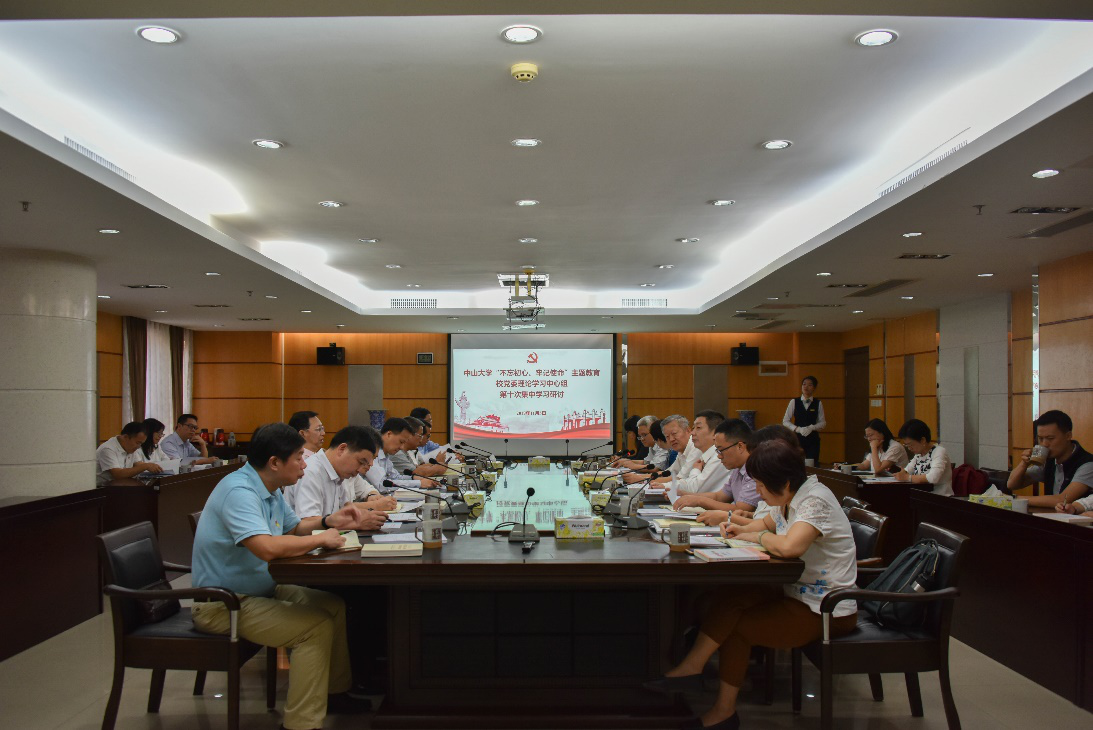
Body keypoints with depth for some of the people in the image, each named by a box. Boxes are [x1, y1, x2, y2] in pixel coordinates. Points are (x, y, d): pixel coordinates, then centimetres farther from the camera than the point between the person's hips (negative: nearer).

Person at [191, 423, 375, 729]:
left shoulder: (269, 489, 6)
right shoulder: (239, 491, -25)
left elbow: (292, 526, 24)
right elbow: (267, 547, -39)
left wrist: (328, 521, 6)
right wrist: (321, 539, -25)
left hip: (261, 589, 10)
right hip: (223, 604, -10)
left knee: (336, 606, 7)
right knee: (317, 626, -21)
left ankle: (335, 691, 22)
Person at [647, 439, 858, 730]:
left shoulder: (815, 500, -23)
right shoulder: (790, 499, 5)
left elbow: (789, 546, -40)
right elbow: (768, 523, 26)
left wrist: (755, 536, -18)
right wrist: (742, 530, 4)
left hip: (825, 612, -8)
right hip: (799, 593, 8)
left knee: (736, 625, -13)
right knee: (730, 597, -10)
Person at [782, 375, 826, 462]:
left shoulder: (818, 403, 3)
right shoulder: (794, 402, 2)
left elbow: (823, 423, 4)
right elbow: (785, 421, 2)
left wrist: (811, 428, -14)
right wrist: (798, 429, -11)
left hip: (813, 439, 0)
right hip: (798, 438, 0)